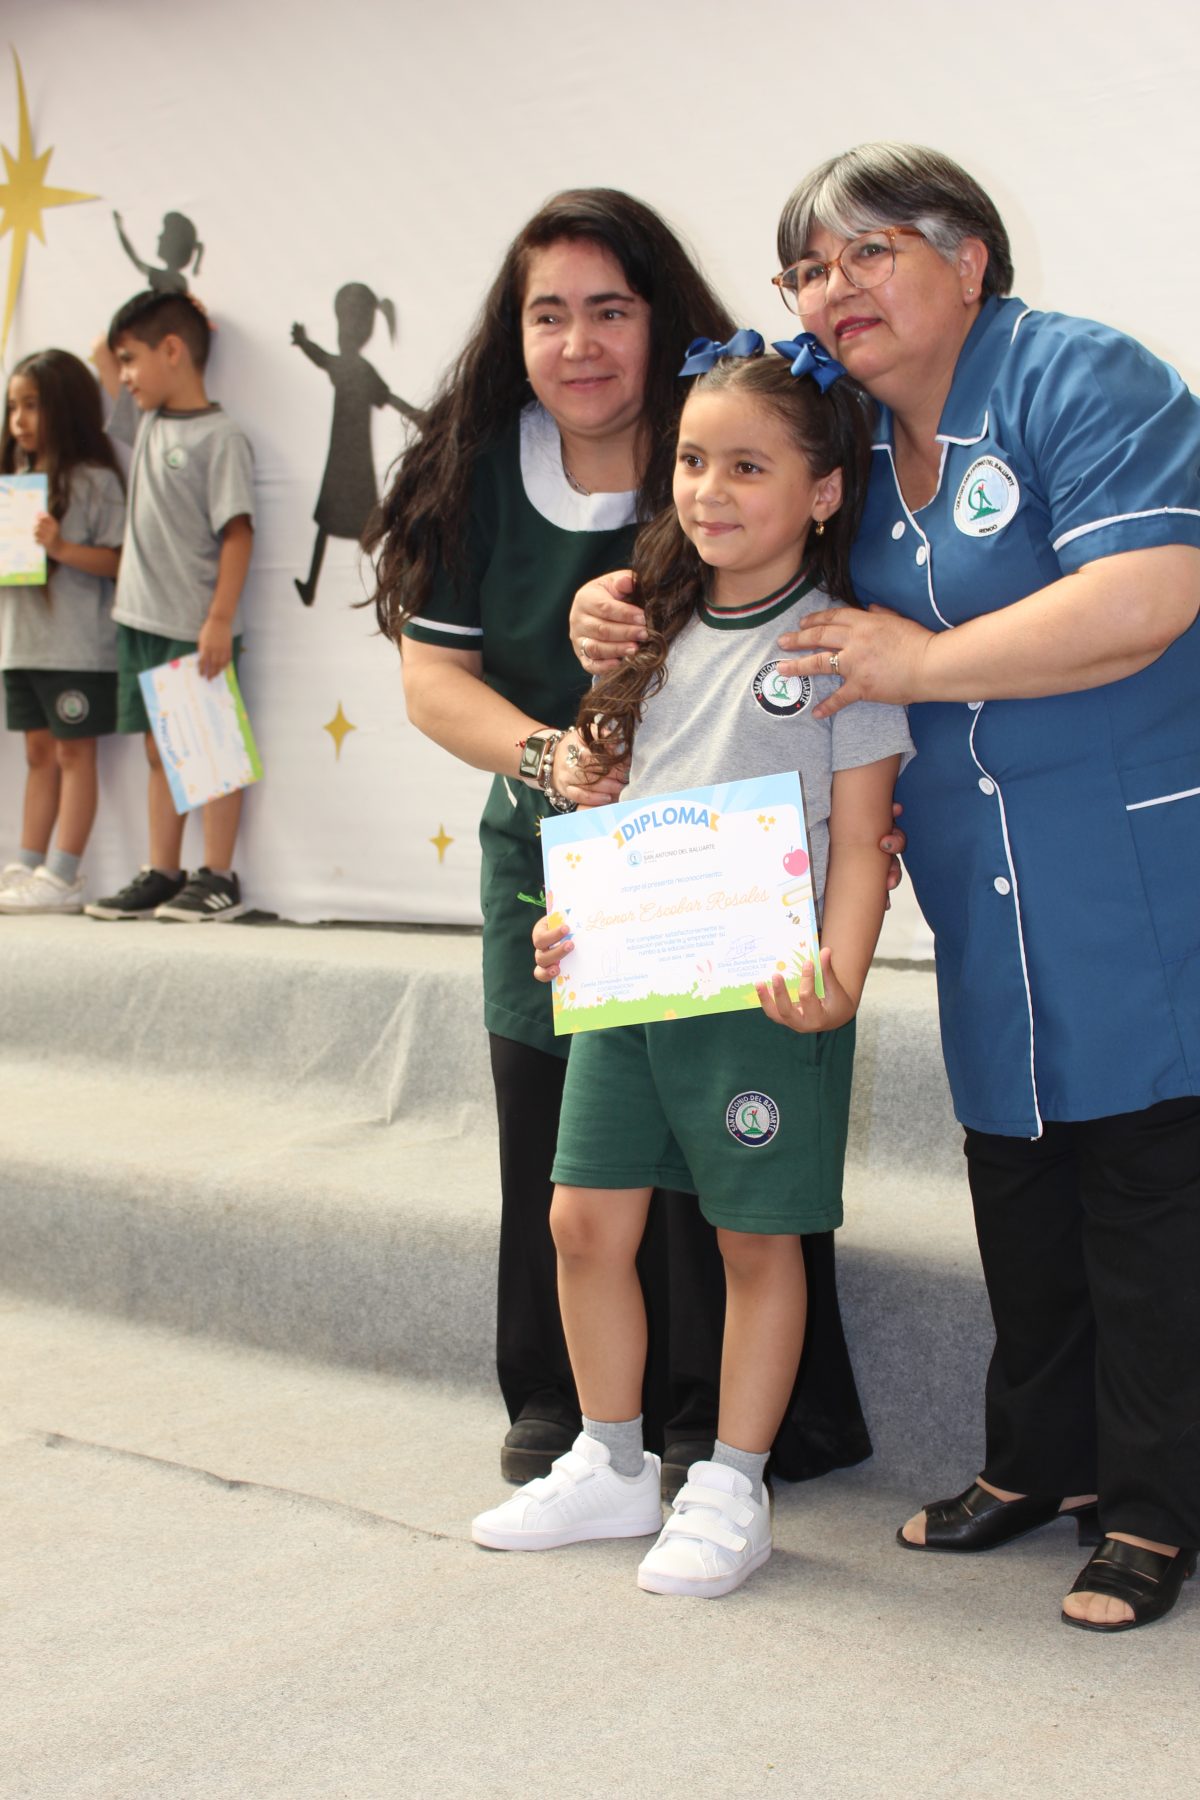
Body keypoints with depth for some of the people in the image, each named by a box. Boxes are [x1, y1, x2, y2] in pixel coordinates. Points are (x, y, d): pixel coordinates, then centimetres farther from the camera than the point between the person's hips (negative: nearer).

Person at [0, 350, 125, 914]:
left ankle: (62, 877, 0)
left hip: (77, 647, -7)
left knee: (74, 752, -1)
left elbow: (118, 560, -14)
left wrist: (62, 547, -26)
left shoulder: (94, 481, -8)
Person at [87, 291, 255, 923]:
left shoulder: (219, 437, -11)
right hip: (140, 620, 8)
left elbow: (238, 533, -15)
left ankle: (218, 878, 6)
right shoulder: (147, 423, 12)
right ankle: (161, 875, 17)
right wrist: (164, 314, 15)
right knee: (161, 751, 11)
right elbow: (100, 353, 25)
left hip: (196, 629, -8)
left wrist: (219, 621, -20)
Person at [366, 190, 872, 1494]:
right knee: (553, 1134, 10)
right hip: (548, 860, 4)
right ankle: (558, 1398, 27)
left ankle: (720, 1414, 16)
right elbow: (434, 675, -3)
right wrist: (547, 754, -21)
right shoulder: (477, 473, -1)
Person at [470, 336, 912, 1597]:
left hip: (765, 992, -6)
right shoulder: (662, 636, 11)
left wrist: (838, 981, -21)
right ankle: (611, 1467, 26)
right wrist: (572, 917, 1)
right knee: (586, 1218, 8)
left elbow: (857, 842, -8)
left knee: (756, 1238, 5)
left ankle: (730, 1491, 20)